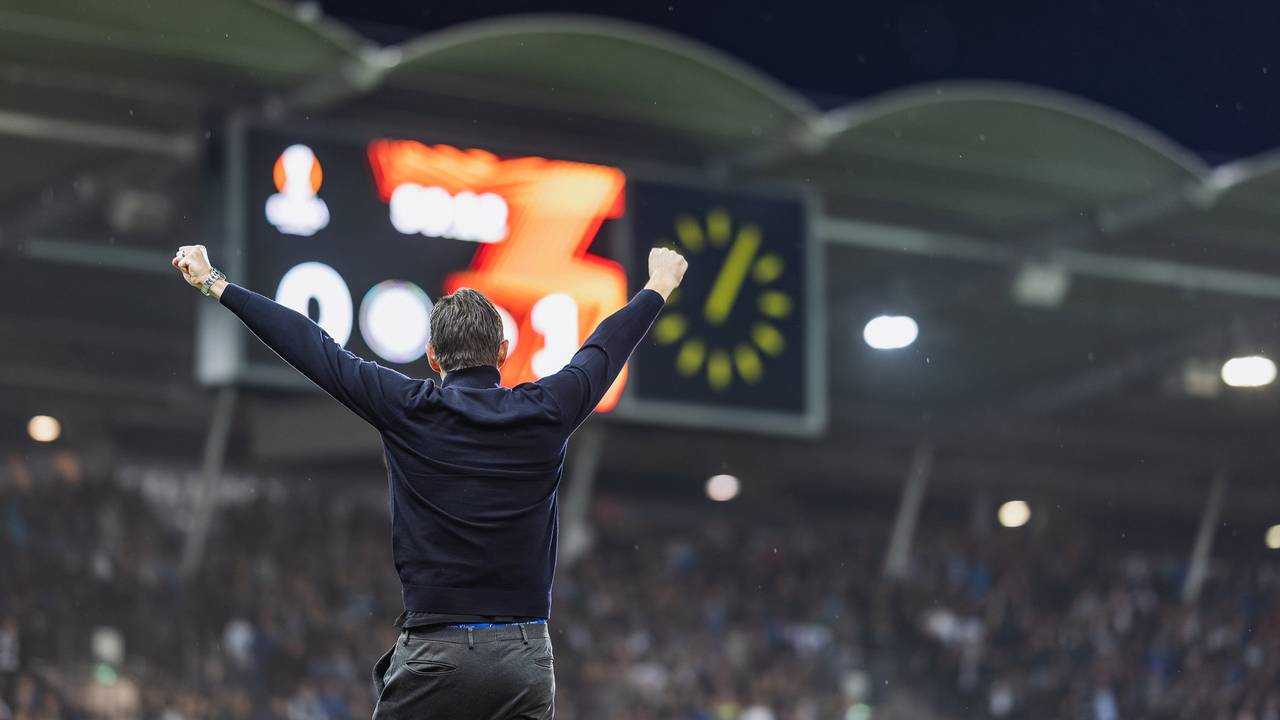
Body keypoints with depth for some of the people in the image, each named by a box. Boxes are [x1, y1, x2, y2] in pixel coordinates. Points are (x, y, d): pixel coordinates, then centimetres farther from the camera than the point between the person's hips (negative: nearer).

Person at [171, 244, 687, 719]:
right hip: (526, 657, 2)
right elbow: (605, 348, 22)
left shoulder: (409, 411, -2)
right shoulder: (544, 413, 4)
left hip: (433, 655, -2)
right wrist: (658, 287, 41)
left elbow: (312, 348, 5)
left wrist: (215, 285, 14)